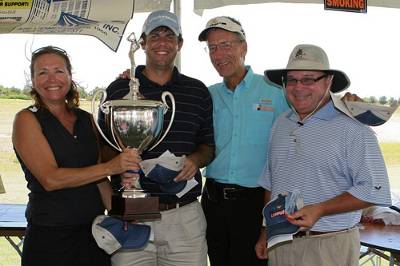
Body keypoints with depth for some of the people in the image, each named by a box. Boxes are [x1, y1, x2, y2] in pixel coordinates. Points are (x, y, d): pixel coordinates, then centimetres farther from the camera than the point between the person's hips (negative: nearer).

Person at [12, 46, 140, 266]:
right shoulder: (27, 120, -6)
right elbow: (50, 179, -17)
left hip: (94, 231, 5)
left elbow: (97, 176, 12)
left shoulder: (85, 119, 9)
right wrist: (110, 167, -23)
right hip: (49, 237, -4)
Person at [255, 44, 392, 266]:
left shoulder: (352, 130, -11)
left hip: (328, 247, -5)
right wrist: (265, 232, 15)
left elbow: (374, 190, -16)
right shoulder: (280, 124, 10)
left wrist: (319, 210, -22)